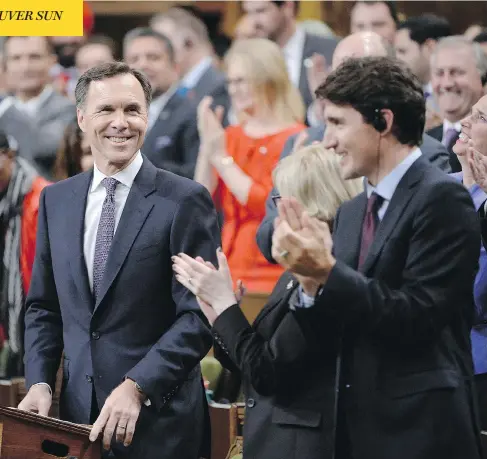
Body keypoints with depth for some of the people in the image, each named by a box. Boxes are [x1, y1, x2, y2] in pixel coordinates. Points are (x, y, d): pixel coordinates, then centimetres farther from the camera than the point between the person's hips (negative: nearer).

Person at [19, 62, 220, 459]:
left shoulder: (186, 201, -8)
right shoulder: (56, 201, 9)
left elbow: (198, 316, -11)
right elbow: (44, 307, 14)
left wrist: (136, 387, -20)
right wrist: (40, 383, -2)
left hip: (159, 420, -4)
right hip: (77, 413, 5)